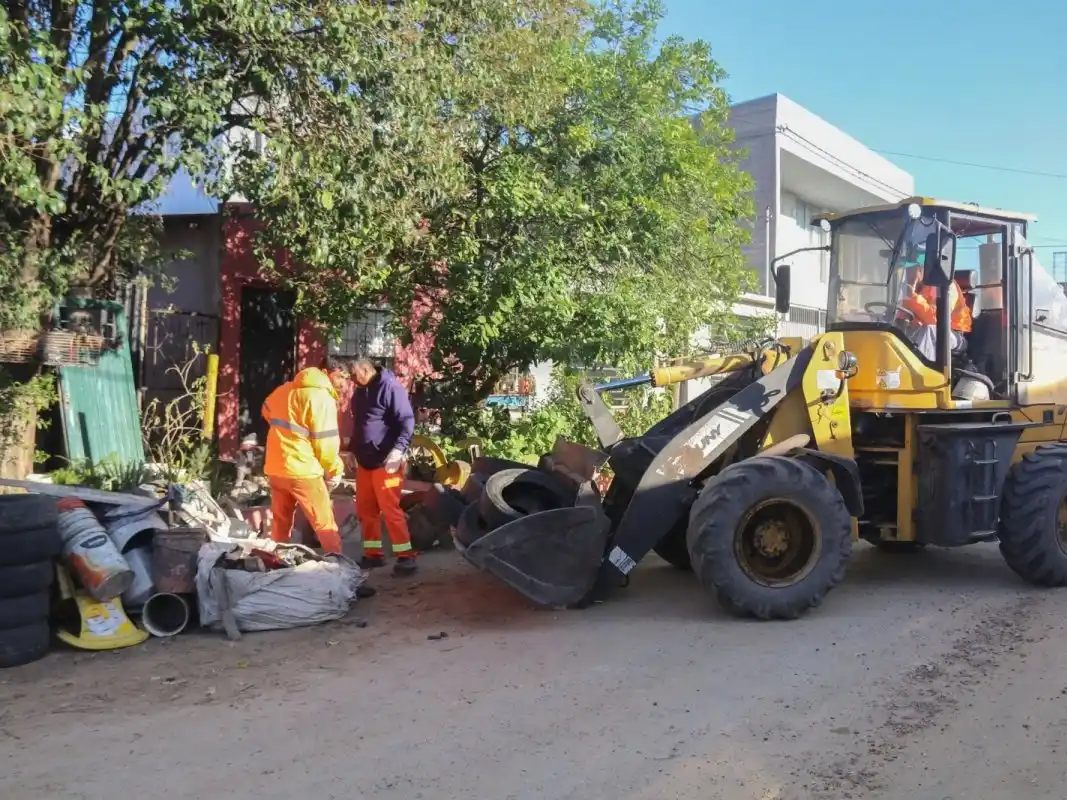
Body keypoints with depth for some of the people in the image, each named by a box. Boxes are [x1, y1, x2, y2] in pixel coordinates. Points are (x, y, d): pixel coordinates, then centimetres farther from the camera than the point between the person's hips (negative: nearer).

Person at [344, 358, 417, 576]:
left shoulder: (389, 387, -12)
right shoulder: (360, 391, 15)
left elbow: (407, 421, -18)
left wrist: (398, 451, -27)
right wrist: (352, 450, 21)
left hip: (386, 462, -8)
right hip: (364, 461, 8)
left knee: (390, 509, -9)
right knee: (365, 510, 10)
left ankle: (406, 557, -3)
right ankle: (373, 554, 21)